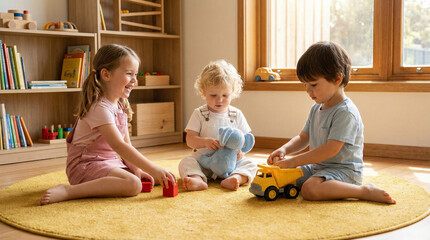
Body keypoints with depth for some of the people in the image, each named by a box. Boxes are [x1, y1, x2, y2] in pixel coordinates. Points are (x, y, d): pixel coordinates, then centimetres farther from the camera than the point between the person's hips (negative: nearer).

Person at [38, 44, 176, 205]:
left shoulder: (121, 105, 10)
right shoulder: (99, 107, -21)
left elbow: (126, 143, 10)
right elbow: (119, 146, -29)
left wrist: (136, 169, -4)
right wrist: (154, 169, -30)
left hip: (111, 162, 9)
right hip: (85, 164, -9)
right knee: (132, 184, -32)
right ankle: (68, 191, -28)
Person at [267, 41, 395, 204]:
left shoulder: (346, 112, -19)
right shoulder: (316, 109, 11)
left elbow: (331, 149, -26)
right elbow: (303, 138, 16)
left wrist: (294, 161, -25)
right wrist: (284, 150, -6)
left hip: (344, 171, -9)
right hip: (318, 166, 9)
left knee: (310, 189, -34)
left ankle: (365, 191, -22)